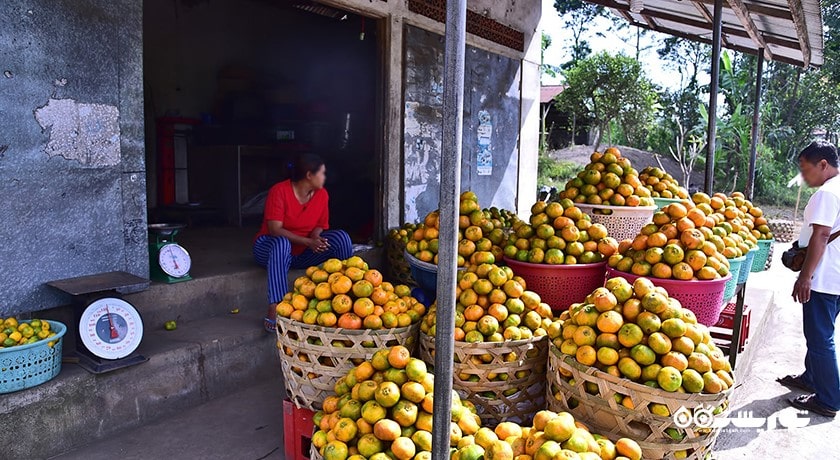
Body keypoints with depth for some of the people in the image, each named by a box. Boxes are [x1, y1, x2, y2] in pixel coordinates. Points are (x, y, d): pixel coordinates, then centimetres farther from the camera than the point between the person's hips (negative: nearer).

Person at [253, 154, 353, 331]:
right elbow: (275, 229, -24)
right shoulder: (279, 191, -19)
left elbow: (320, 226, 4)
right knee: (281, 243, -41)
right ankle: (274, 311, -45)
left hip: (303, 253, 5)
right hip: (271, 247, -4)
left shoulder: (322, 194, -2)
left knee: (341, 237, -17)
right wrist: (308, 242, -33)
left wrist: (316, 239, -20)